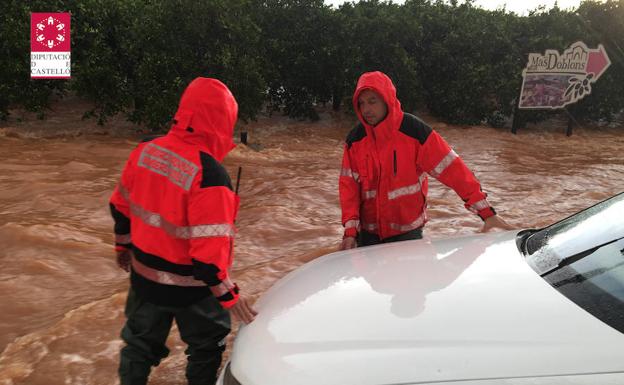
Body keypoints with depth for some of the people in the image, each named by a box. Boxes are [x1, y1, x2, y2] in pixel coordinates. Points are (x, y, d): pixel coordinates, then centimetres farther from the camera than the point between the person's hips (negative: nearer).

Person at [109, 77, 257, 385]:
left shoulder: (145, 151, -7)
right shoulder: (210, 174, -28)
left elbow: (120, 206, 6)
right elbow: (209, 247, -28)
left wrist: (123, 245, 21)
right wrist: (228, 294, -17)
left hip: (144, 275, 6)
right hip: (189, 287, -6)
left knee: (141, 342, 25)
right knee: (206, 347, 20)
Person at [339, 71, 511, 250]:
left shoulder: (413, 130, -15)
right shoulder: (355, 139, -5)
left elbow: (451, 168, -15)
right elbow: (349, 185, -4)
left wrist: (485, 211, -16)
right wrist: (350, 229, -14)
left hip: (407, 232, -3)